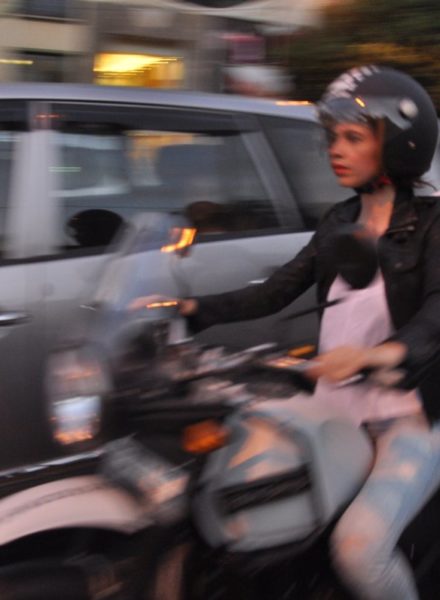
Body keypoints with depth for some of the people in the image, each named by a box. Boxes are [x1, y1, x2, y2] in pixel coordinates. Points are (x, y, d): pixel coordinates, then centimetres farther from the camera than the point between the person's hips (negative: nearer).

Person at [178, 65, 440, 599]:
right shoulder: (338, 222, 12)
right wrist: (192, 308, -4)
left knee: (359, 545, -28)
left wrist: (384, 352, -45)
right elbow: (276, 291, 8)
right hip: (335, 409, 7)